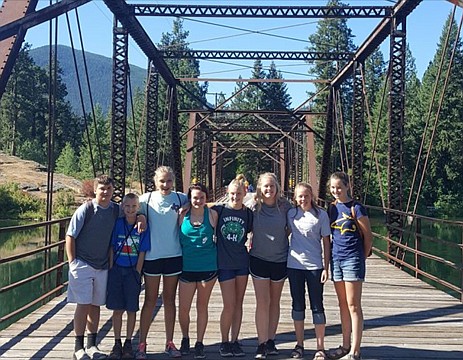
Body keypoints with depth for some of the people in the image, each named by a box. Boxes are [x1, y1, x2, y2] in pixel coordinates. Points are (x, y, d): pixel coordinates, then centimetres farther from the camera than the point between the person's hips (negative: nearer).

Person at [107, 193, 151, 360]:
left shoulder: (143, 227, -4)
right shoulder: (117, 224, -1)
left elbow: (142, 252, -2)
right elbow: (111, 248, 3)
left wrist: (137, 274, -3)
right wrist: (111, 270, -1)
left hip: (133, 271, -1)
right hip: (117, 270, 1)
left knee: (131, 309, 5)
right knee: (117, 309, 6)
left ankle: (128, 344, 18)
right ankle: (117, 344, 17)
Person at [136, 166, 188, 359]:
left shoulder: (181, 199, 0)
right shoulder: (146, 199, -3)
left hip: (174, 255, 1)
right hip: (152, 256, -1)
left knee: (170, 299, 11)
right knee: (150, 300, 4)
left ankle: (169, 343, 20)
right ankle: (142, 344, 13)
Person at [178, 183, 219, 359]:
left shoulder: (212, 214, -2)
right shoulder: (182, 215, -1)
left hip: (208, 266, 0)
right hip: (187, 267, 1)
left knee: (202, 306, 11)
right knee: (183, 309, 2)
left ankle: (199, 343, 25)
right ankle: (185, 339, 28)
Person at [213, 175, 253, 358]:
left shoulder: (248, 213, 3)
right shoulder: (218, 210, -4)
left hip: (242, 262, 3)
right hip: (224, 263, -3)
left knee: (238, 303, 8)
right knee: (229, 305, -4)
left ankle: (234, 341, 20)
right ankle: (224, 342, 14)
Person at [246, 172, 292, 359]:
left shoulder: (284, 206, -6)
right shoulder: (254, 207, -7)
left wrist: (291, 250, 5)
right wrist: (251, 245, 3)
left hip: (280, 260, 1)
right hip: (259, 259, -1)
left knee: (275, 302, 12)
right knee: (262, 302, -3)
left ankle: (271, 340, 23)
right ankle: (262, 344, 3)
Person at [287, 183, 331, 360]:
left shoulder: (321, 214, -4)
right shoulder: (291, 214, 3)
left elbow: (326, 242, -2)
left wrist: (326, 268, -6)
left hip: (315, 266, -3)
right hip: (294, 265, 3)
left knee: (317, 306, 2)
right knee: (298, 305, 11)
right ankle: (299, 345, 22)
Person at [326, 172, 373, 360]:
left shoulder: (356, 208, -9)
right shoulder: (332, 208, 9)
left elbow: (368, 236, -4)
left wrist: (361, 257, 2)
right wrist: (331, 257, 10)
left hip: (352, 260, -6)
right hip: (336, 258, 6)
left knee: (353, 305, -3)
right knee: (343, 305, 14)